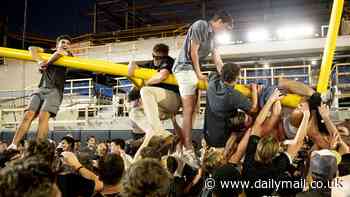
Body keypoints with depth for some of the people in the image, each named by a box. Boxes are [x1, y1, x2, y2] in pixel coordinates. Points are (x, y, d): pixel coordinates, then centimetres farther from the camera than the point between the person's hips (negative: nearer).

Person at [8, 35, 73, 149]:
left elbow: (60, 53, -11)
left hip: (55, 90, -4)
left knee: (43, 117, -24)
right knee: (28, 115, -13)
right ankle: (13, 145, -18)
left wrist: (47, 63, -1)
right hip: (41, 89, 4)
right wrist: (40, 61, -4)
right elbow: (32, 49, 11)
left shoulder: (69, 55, 12)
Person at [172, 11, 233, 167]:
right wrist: (198, 73, -9)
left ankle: (185, 145, 14)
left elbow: (217, 58, 15)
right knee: (188, 110, -15)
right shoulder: (201, 25, -8)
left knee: (191, 110, 9)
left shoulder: (213, 36, 19)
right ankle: (188, 150, -16)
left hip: (194, 70, 10)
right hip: (185, 68, -10)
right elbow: (193, 51, -12)